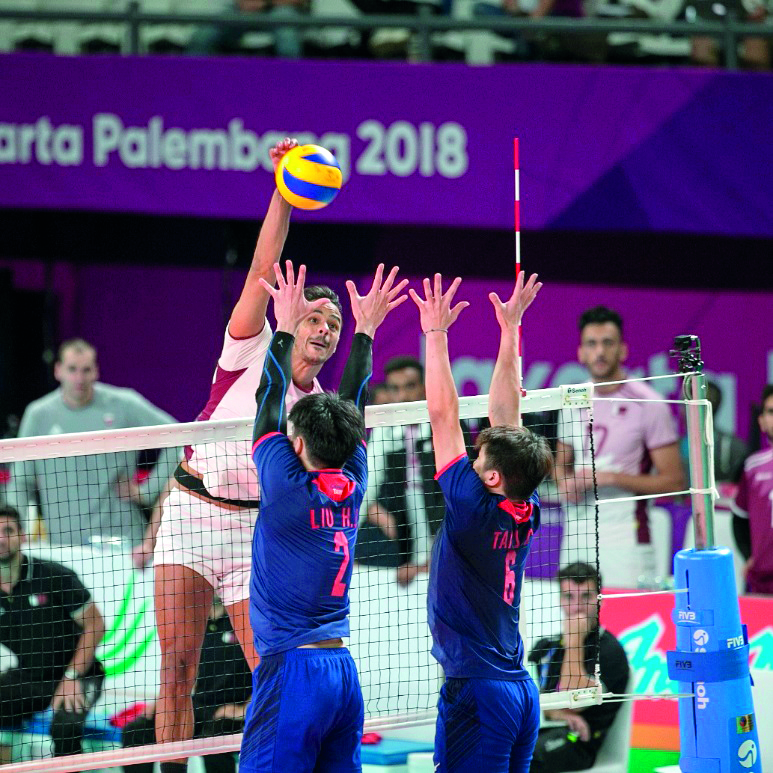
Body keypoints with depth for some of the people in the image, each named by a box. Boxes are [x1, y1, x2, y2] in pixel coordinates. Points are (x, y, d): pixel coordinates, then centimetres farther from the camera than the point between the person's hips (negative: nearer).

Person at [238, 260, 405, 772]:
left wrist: (286, 328, 9)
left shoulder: (289, 488, -9)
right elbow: (354, 406, 18)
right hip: (344, 673, 7)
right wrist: (366, 331, 27)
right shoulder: (352, 488, 6)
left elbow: (270, 402, 0)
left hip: (292, 670, -7)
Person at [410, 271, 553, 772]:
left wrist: (436, 333, -6)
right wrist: (510, 328, 19)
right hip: (520, 688, 8)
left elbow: (444, 414, -11)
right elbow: (504, 412, 14)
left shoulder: (474, 509, -14)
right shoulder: (526, 511, 5)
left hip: (477, 689, -8)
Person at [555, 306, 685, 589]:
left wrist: (610, 478, -15)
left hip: (625, 541, -5)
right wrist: (565, 484, 1)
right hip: (576, 536, 5)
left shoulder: (648, 405, -6)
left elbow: (674, 481, -8)